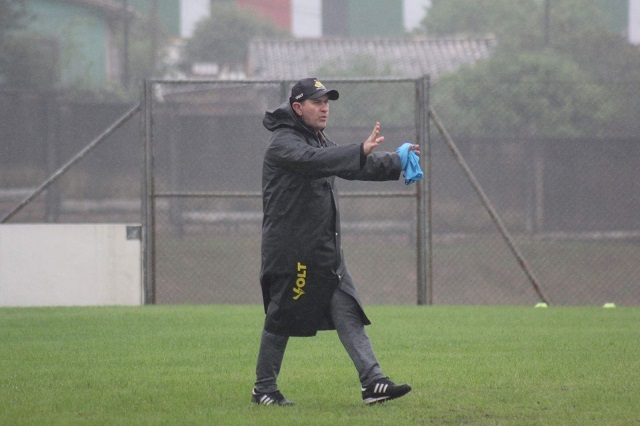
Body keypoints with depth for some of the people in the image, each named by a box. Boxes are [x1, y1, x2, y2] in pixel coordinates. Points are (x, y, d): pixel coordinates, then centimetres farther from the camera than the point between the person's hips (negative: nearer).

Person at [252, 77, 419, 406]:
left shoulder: (318, 140, 20)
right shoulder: (283, 143, -11)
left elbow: (351, 167, 19)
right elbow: (313, 160, -30)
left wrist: (396, 162, 4)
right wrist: (362, 150, -41)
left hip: (325, 250, 9)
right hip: (290, 250, -8)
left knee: (347, 312, -2)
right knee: (282, 317, 0)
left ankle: (373, 382, -10)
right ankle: (263, 389, 13)